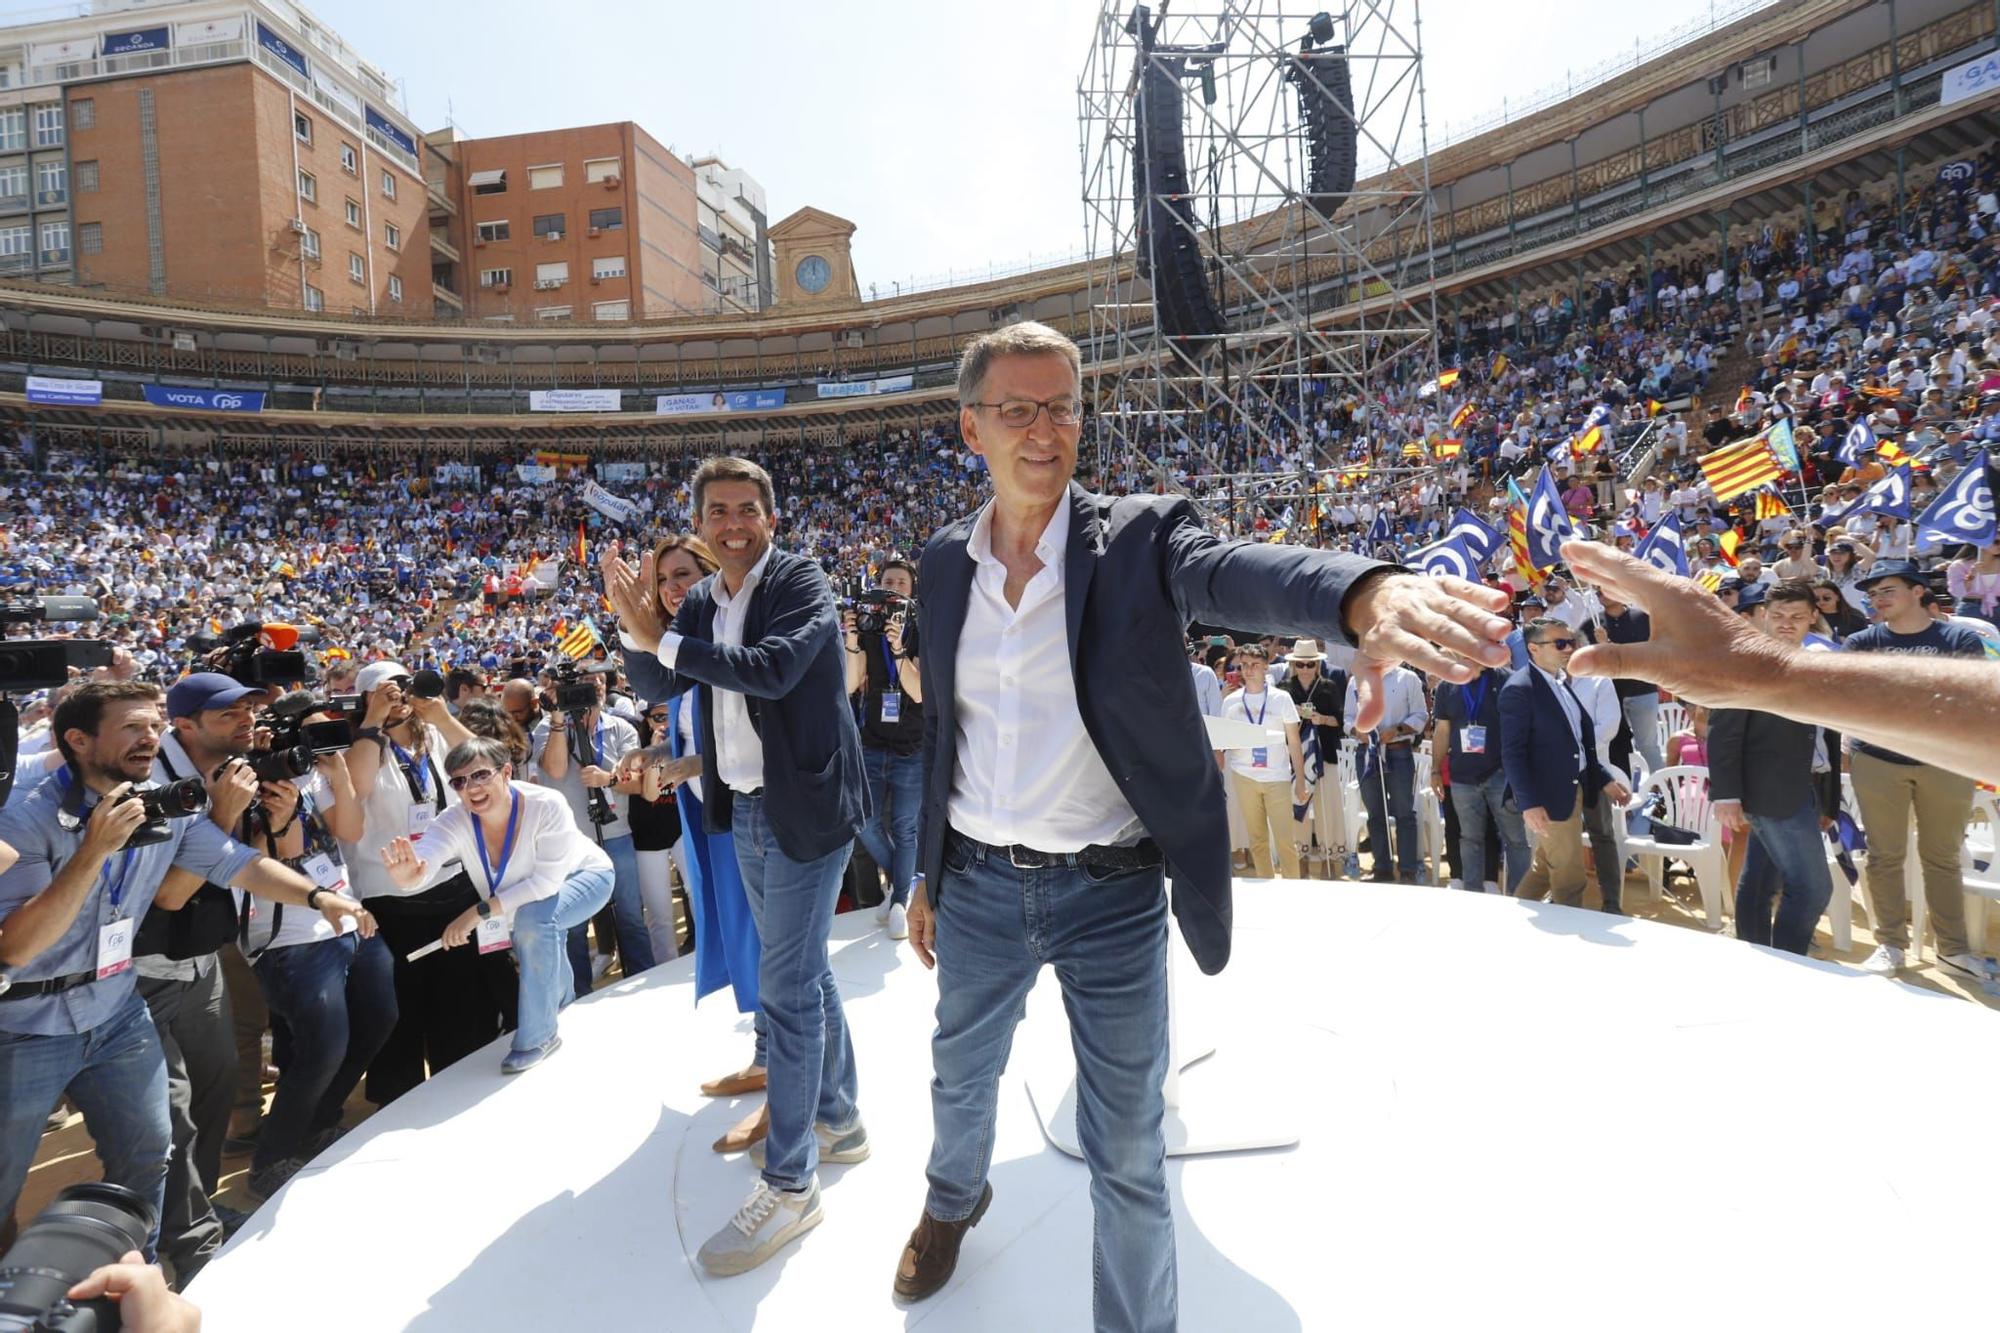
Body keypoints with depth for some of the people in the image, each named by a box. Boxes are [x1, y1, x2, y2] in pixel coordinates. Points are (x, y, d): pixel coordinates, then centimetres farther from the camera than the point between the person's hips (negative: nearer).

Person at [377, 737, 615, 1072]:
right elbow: (423, 864, -45)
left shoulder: (547, 806, -38)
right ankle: (563, 1003, 48)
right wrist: (407, 877, -69)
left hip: (582, 877, -6)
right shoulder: (455, 821, -27)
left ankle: (539, 1036, -15)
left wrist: (479, 912, -40)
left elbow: (547, 882, -36)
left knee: (534, 918, -30)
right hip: (527, 894, 6)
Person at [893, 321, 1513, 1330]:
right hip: (977, 886, 4)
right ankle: (954, 1198, 62)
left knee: (1127, 1156, 9)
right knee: (961, 1076, 28)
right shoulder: (942, 563, 1)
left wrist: (1368, 594, -56)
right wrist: (927, 876, 13)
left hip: (1111, 894, -4)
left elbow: (1237, 572, -33)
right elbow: (941, 731, 8)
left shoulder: (1139, 537, -11)